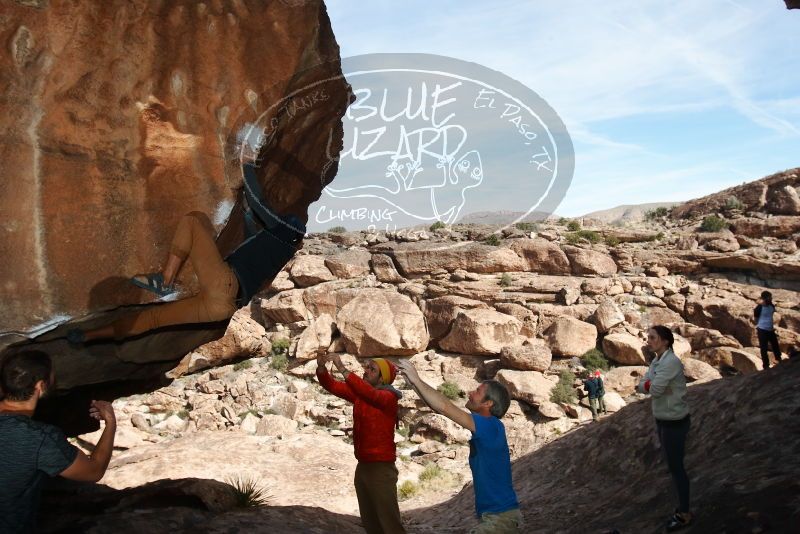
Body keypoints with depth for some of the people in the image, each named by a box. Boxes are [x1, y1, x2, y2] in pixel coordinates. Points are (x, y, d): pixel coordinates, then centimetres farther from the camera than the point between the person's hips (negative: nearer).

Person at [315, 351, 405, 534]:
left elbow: (369, 393, -33)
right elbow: (332, 385, 2)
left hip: (381, 468, -7)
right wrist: (321, 366, -18)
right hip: (362, 466, 7)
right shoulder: (359, 393, 6)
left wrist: (342, 368, -37)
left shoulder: (389, 397, -14)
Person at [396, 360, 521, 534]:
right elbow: (442, 409, 9)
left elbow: (445, 408, -22)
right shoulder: (484, 429, 9)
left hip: (502, 517, -8)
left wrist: (417, 380, -14)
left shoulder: (491, 425, -17)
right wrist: (413, 382, 4)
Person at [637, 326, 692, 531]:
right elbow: (642, 386, 2)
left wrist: (650, 384, -7)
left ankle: (684, 514, 15)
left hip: (675, 422, -9)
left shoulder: (671, 362, -23)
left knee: (676, 467, 2)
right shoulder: (656, 361, 6)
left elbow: (655, 390, -27)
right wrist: (650, 384, -17)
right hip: (662, 420, 9)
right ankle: (682, 508, 31)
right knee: (673, 466, 17)